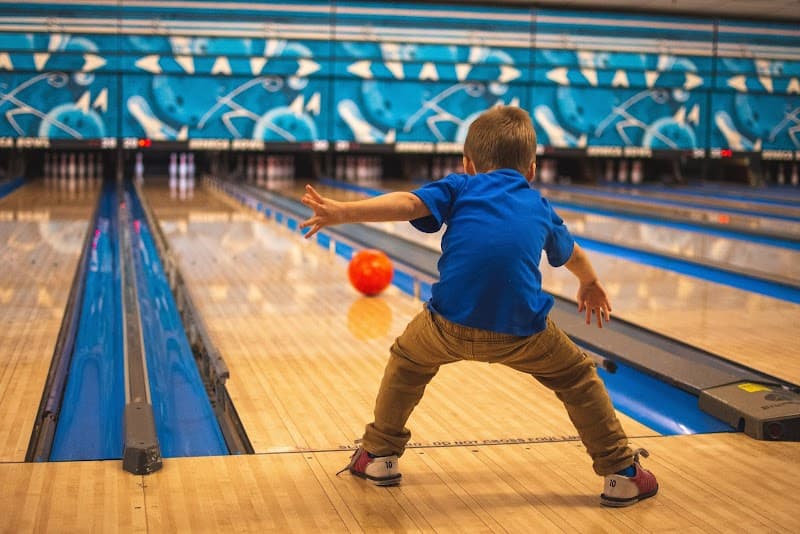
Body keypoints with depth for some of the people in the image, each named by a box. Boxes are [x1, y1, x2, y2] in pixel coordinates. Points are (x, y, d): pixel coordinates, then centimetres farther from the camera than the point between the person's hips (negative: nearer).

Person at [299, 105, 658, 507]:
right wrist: (590, 285, 68)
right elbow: (572, 255, 47)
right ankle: (622, 473, 29)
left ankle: (380, 455, 36)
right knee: (577, 378, 27)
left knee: (407, 360, 30)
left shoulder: (460, 187, 17)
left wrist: (341, 213, -9)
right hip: (520, 331, 1)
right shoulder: (539, 208, 27)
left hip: (450, 323, -1)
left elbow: (408, 203, -2)